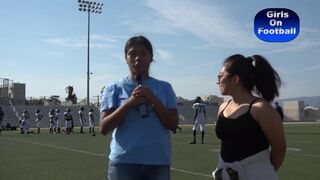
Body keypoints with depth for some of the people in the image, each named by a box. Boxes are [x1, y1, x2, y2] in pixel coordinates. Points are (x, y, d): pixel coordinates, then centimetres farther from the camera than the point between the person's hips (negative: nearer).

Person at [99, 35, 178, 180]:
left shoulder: (164, 88, 7)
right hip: (123, 162, -1)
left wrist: (153, 99, -12)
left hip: (158, 162, 2)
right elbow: (104, 128, -4)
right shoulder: (114, 89, 3)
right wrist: (128, 103, -16)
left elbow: (173, 125, 0)